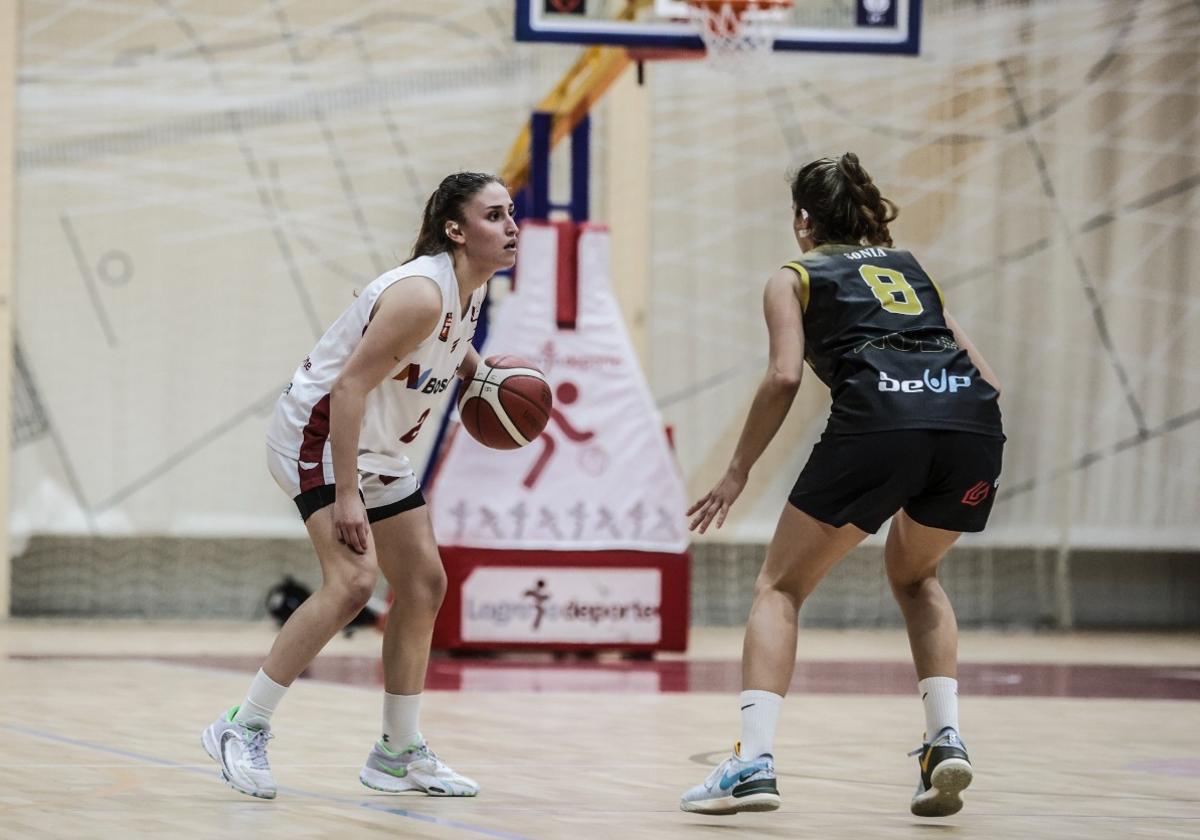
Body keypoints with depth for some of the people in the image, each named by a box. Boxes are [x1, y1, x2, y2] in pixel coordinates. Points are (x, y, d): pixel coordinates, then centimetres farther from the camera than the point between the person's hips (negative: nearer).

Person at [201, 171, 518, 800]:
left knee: (423, 584, 10)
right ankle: (243, 730, -14)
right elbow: (349, 386, -29)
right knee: (351, 582, -23)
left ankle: (399, 754, 20)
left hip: (376, 446, 10)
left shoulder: (471, 287, 2)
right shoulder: (421, 293, -27)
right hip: (318, 434, -10)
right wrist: (345, 497, -31)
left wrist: (476, 372, 9)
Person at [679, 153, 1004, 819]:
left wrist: (738, 472, 11)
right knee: (913, 574, 31)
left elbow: (784, 376, 3)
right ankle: (946, 736, 12)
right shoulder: (911, 268, 34)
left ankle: (754, 762, -4)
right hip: (973, 420, 4)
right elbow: (986, 376, 24)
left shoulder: (795, 277, 22)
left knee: (780, 586, 12)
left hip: (878, 416, -4)